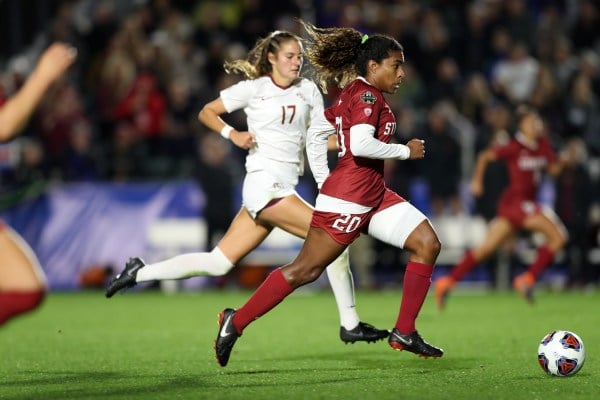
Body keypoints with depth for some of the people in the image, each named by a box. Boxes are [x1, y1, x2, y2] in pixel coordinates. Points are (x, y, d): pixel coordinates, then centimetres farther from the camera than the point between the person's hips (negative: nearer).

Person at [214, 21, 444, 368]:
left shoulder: (350, 95, 16)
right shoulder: (367, 95, -12)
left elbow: (316, 137, 20)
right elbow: (360, 145, -26)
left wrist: (324, 180, 25)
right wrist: (405, 150, -13)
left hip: (373, 196, 10)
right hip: (348, 198, -10)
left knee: (427, 244, 1)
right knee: (305, 269, -8)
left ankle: (405, 332, 3)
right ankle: (236, 322, 2)